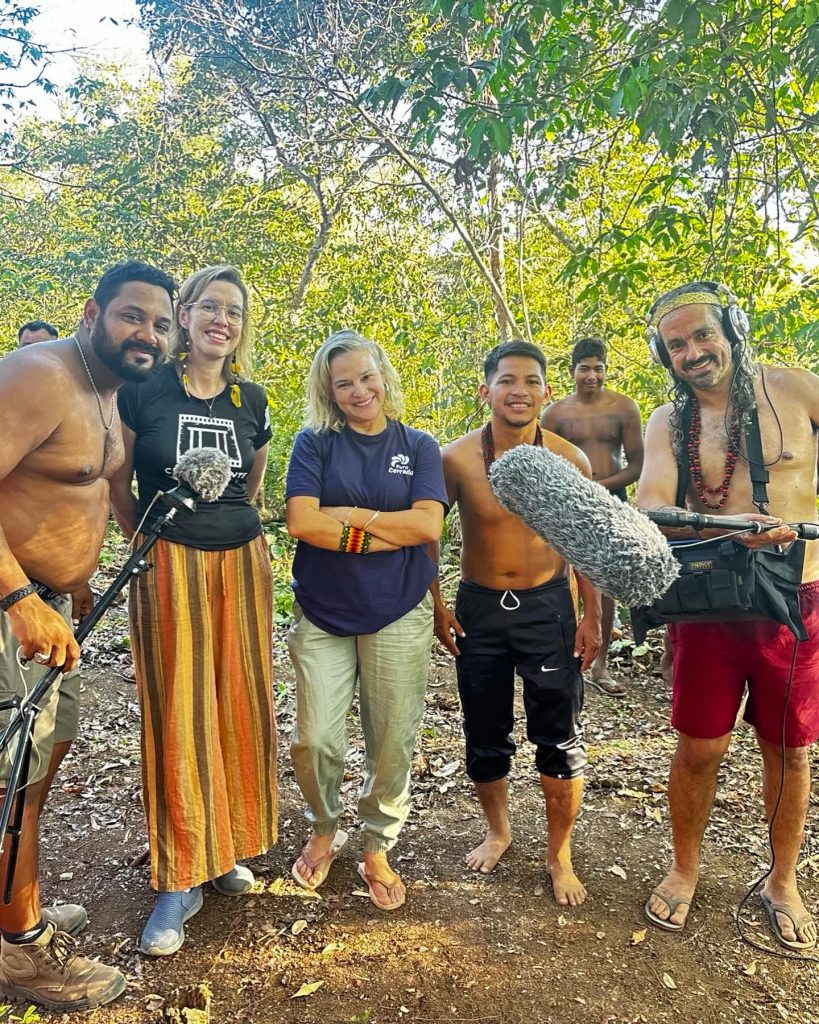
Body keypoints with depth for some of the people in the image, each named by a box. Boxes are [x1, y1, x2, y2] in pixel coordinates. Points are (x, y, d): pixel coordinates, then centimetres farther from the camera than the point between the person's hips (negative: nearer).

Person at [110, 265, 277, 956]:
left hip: (241, 563, 4)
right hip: (168, 566, -3)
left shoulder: (252, 401, 7)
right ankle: (180, 879, 13)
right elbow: (117, 482, 4)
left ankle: (223, 848, 28)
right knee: (177, 714, 0)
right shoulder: (144, 390, -4)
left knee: (238, 706, 9)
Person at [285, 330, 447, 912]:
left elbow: (428, 524, -11)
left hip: (399, 614, 1)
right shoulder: (315, 443, 0)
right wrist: (387, 535, -13)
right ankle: (325, 830, 32)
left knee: (393, 743, 7)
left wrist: (348, 515, -11)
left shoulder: (418, 447, 3)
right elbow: (302, 521, -13)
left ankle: (378, 849, 31)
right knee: (314, 739, 1)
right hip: (323, 614, 0)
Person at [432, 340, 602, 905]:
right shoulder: (457, 458, -13)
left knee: (560, 740, 5)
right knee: (485, 736, 14)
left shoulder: (570, 461, -9)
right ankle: (498, 831, 40)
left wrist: (592, 617, 2)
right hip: (479, 609, 1)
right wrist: (437, 606, -1)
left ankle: (560, 854, 28)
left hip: (549, 607, 0)